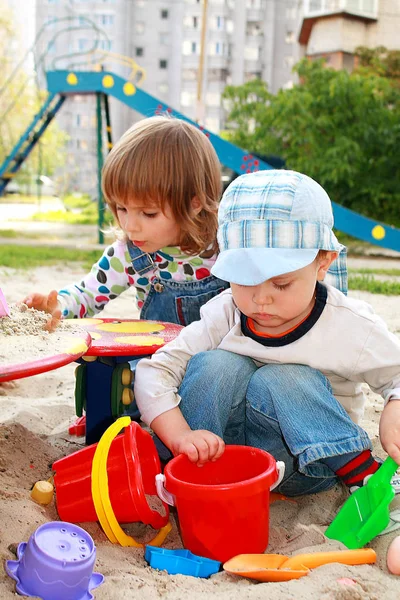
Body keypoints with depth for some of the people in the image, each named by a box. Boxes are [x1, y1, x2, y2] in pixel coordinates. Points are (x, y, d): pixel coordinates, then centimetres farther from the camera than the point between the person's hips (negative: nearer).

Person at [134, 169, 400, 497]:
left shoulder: (351, 326, -17)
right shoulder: (224, 316, -14)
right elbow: (153, 371, -15)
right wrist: (179, 434, -32)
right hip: (224, 446, 2)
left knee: (278, 381, -31)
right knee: (215, 365, -26)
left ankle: (362, 472, -21)